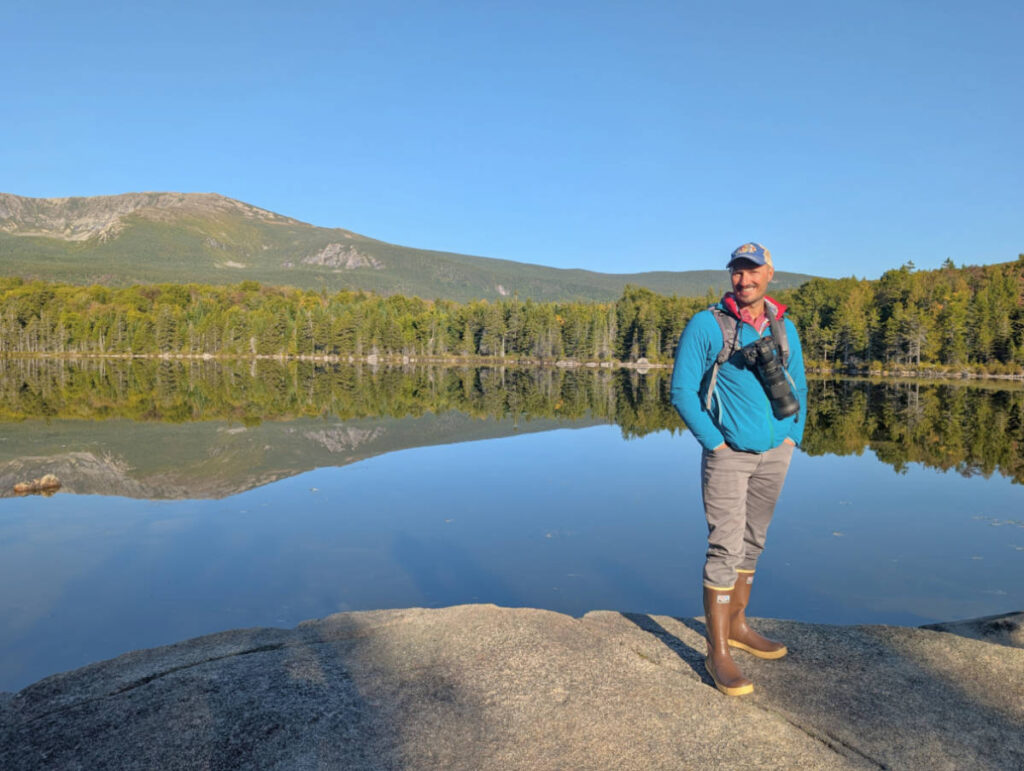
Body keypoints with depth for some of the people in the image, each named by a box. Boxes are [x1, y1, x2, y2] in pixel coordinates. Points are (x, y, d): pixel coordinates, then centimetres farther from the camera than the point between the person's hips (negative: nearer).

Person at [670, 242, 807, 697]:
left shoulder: (784, 328, 7)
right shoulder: (706, 326, -9)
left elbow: (798, 387, 18)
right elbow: (682, 391, -11)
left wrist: (793, 437, 7)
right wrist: (715, 442, -14)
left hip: (774, 454, 6)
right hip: (729, 454, -5)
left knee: (752, 542, 15)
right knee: (725, 547, -8)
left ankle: (737, 626, 31)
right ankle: (718, 652, 2)